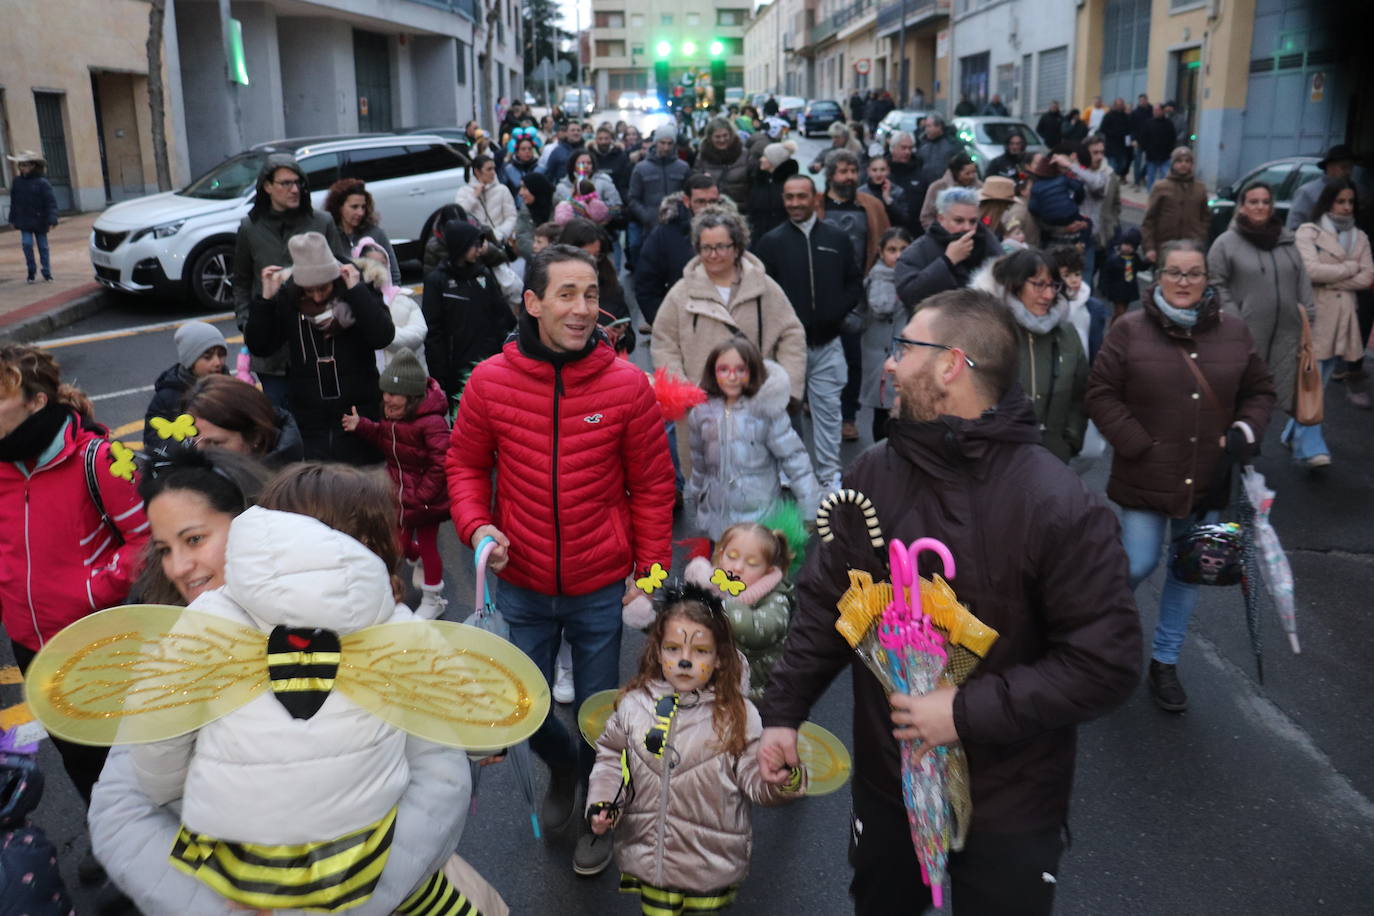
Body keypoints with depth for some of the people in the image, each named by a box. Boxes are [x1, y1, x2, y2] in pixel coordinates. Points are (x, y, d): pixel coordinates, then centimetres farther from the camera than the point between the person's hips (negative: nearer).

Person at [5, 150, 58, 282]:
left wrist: (52, 220, -22)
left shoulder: (42, 183, -12)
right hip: (24, 221, 2)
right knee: (27, 243, -11)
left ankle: (47, 273, 17)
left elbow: (51, 202, -14)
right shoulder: (17, 181, 1)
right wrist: (12, 218, 9)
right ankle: (31, 270, 7)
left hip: (39, 221, -2)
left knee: (43, 247, 7)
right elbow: (14, 202, 8)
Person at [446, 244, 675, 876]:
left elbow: (652, 486, -4)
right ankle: (562, 766, 52)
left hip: (601, 589, -1)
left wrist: (651, 572, -4)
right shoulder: (491, 381, -9)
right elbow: (465, 464, 5)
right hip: (522, 587, 2)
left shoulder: (626, 385, -12)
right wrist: (476, 525, -12)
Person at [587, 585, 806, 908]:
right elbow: (612, 759, 7)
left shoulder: (738, 715, -11)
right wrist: (602, 804, -6)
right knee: (656, 908, 17)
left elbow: (754, 777, -11)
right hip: (648, 856, 2)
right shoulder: (634, 705, -5)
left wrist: (783, 780, -31)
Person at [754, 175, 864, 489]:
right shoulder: (771, 242, 0)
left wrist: (837, 312, -4)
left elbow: (855, 284, 10)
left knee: (828, 408, 6)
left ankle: (829, 472, 15)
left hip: (828, 342, 1)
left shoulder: (837, 239, 5)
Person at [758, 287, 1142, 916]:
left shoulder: (1060, 508, -22)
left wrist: (967, 712, -25)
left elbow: (1105, 663, -21)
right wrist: (783, 712, 1)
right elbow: (826, 602, 3)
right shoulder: (872, 476, -7)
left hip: (1009, 807, -4)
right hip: (884, 783, 5)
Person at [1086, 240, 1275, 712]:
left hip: (1206, 479, 4)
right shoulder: (1130, 329, -8)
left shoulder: (1233, 331, 2)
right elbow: (1101, 395, -8)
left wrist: (1246, 431, -6)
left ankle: (1165, 662, 28)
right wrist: (1138, 445, -13)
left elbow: (1260, 390, 12)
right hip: (1145, 477, -4)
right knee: (1138, 566, -3)